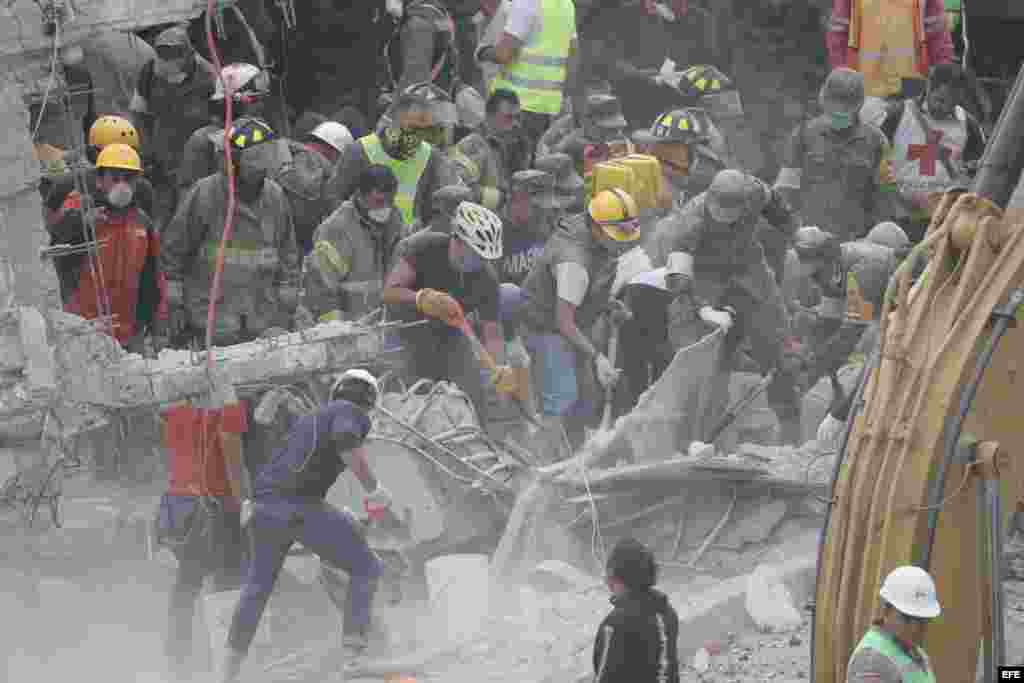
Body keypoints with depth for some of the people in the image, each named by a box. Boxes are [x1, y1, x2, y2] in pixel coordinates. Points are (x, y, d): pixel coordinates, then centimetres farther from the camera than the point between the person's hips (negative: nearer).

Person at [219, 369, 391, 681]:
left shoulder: (306, 420, 30)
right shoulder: (353, 413, 7)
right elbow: (345, 439, -17)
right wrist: (373, 488, -11)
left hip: (264, 506, 7)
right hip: (302, 508, -7)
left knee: (258, 585, 27)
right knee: (366, 569, 7)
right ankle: (355, 655, -5)